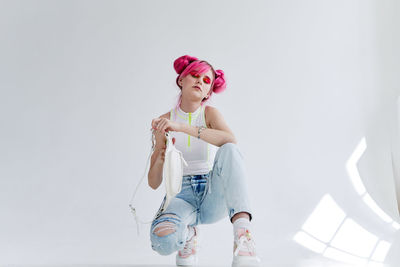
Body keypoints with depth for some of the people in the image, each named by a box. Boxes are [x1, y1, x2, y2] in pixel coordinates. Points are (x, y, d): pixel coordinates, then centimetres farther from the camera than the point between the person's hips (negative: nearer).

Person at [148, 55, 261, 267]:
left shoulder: (210, 113, 5)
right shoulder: (165, 121, 6)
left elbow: (230, 139, -21)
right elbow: (153, 183, 5)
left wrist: (182, 127, -29)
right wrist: (159, 160, -18)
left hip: (214, 195, 0)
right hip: (183, 195, 0)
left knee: (229, 151, -31)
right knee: (163, 240, -34)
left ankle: (242, 233, -40)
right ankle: (188, 234, 2)